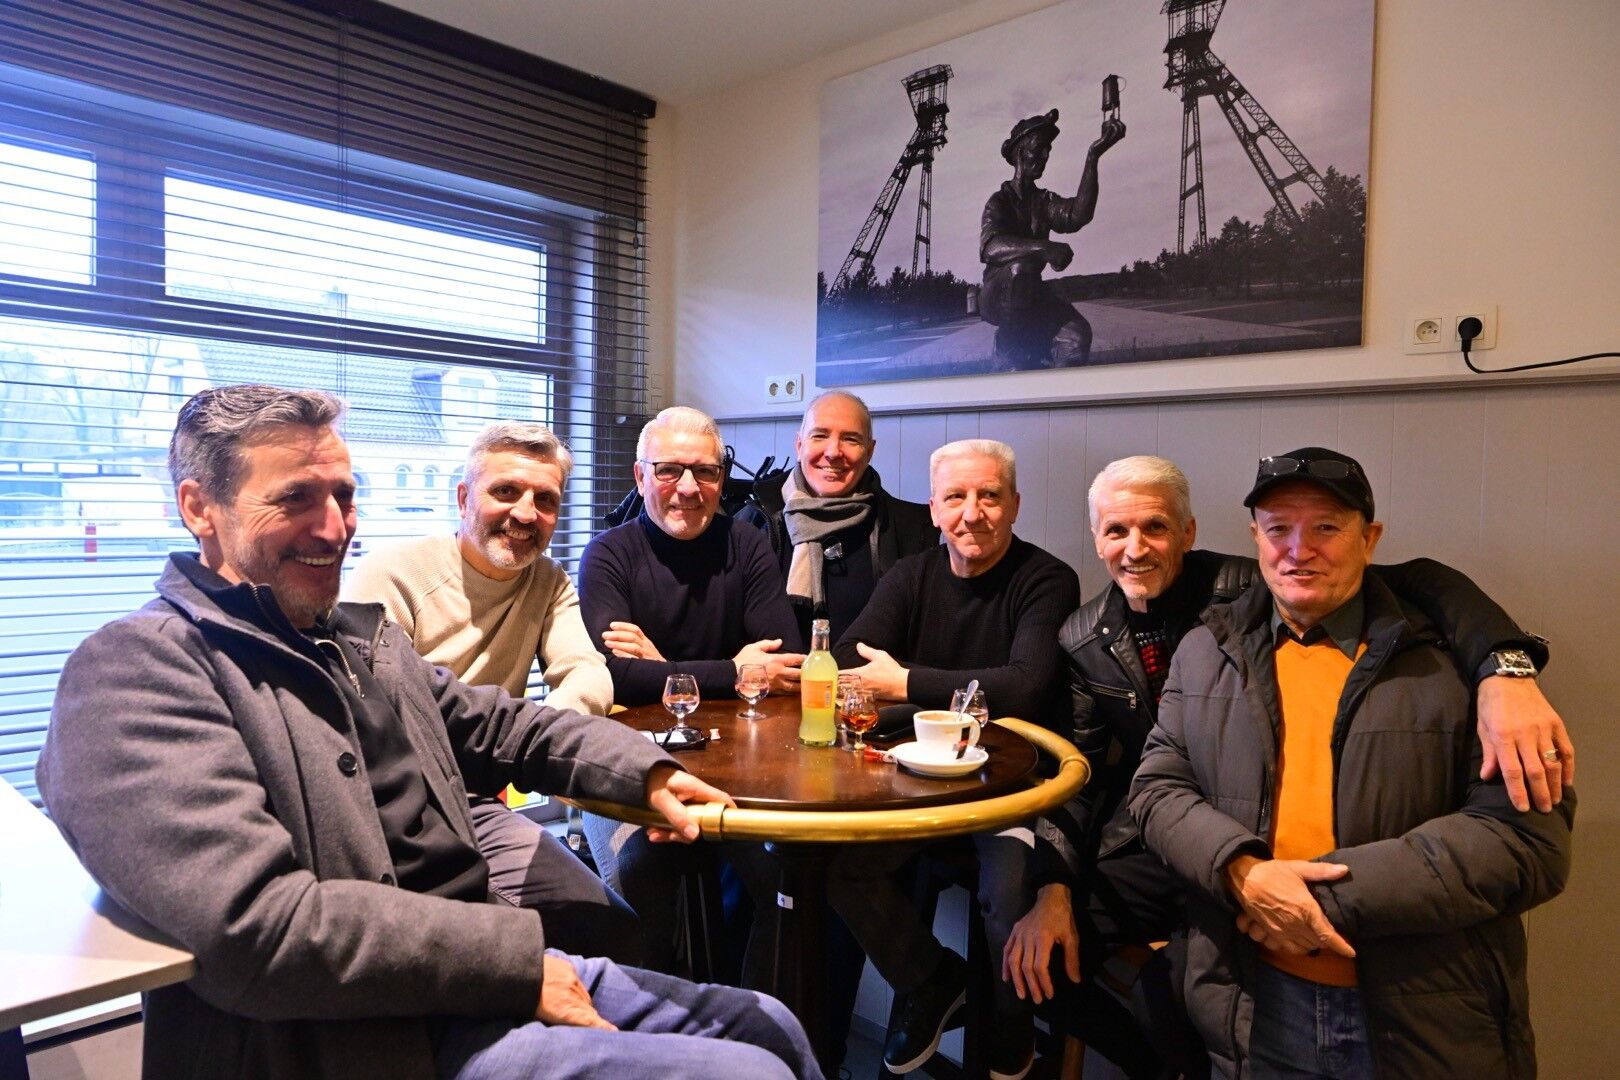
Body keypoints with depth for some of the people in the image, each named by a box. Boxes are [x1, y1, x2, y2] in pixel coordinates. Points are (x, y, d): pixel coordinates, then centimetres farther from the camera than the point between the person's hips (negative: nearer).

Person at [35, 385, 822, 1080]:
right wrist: (517, 954, -20)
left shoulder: (359, 638, 14)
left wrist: (643, 771, 0)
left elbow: (498, 726, 19)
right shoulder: (134, 670, -14)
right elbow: (253, 927, -25)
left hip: (478, 969, 9)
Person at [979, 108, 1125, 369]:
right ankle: (1010, 350, -19)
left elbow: (1078, 215, -15)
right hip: (997, 296, -4)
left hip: (1031, 297, 4)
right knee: (1021, 266, -36)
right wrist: (1043, 247, -44)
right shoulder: (1000, 200, -6)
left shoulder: (1044, 201, 10)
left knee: (1077, 335, -20)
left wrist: (1093, 156, -24)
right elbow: (990, 247, -29)